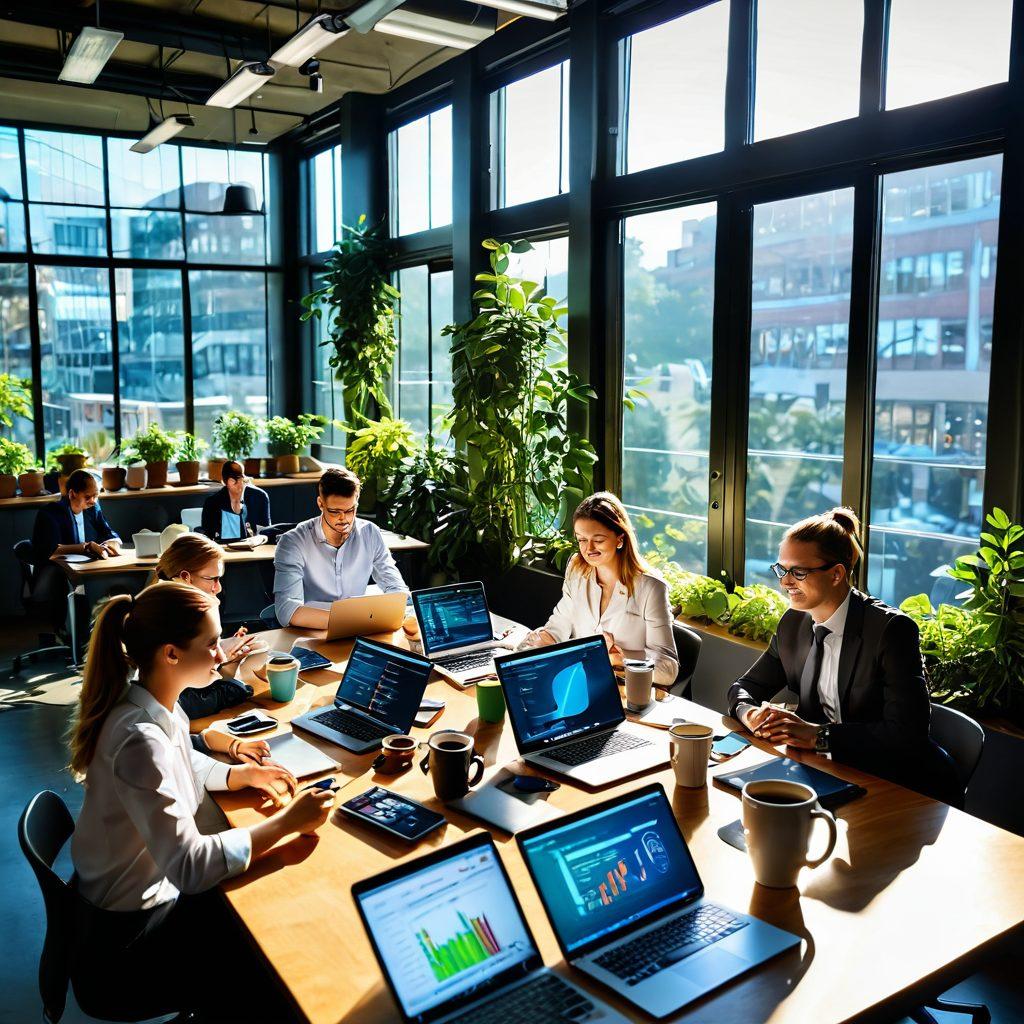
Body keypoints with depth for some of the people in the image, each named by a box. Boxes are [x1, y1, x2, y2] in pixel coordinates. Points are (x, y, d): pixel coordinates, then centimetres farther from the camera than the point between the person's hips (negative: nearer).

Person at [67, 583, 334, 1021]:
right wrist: (286, 823, -26)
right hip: (123, 944, -8)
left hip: (154, 891, 8)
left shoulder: (156, 706, -5)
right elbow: (188, 866, -33)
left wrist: (245, 774, 0)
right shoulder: (140, 739, -33)